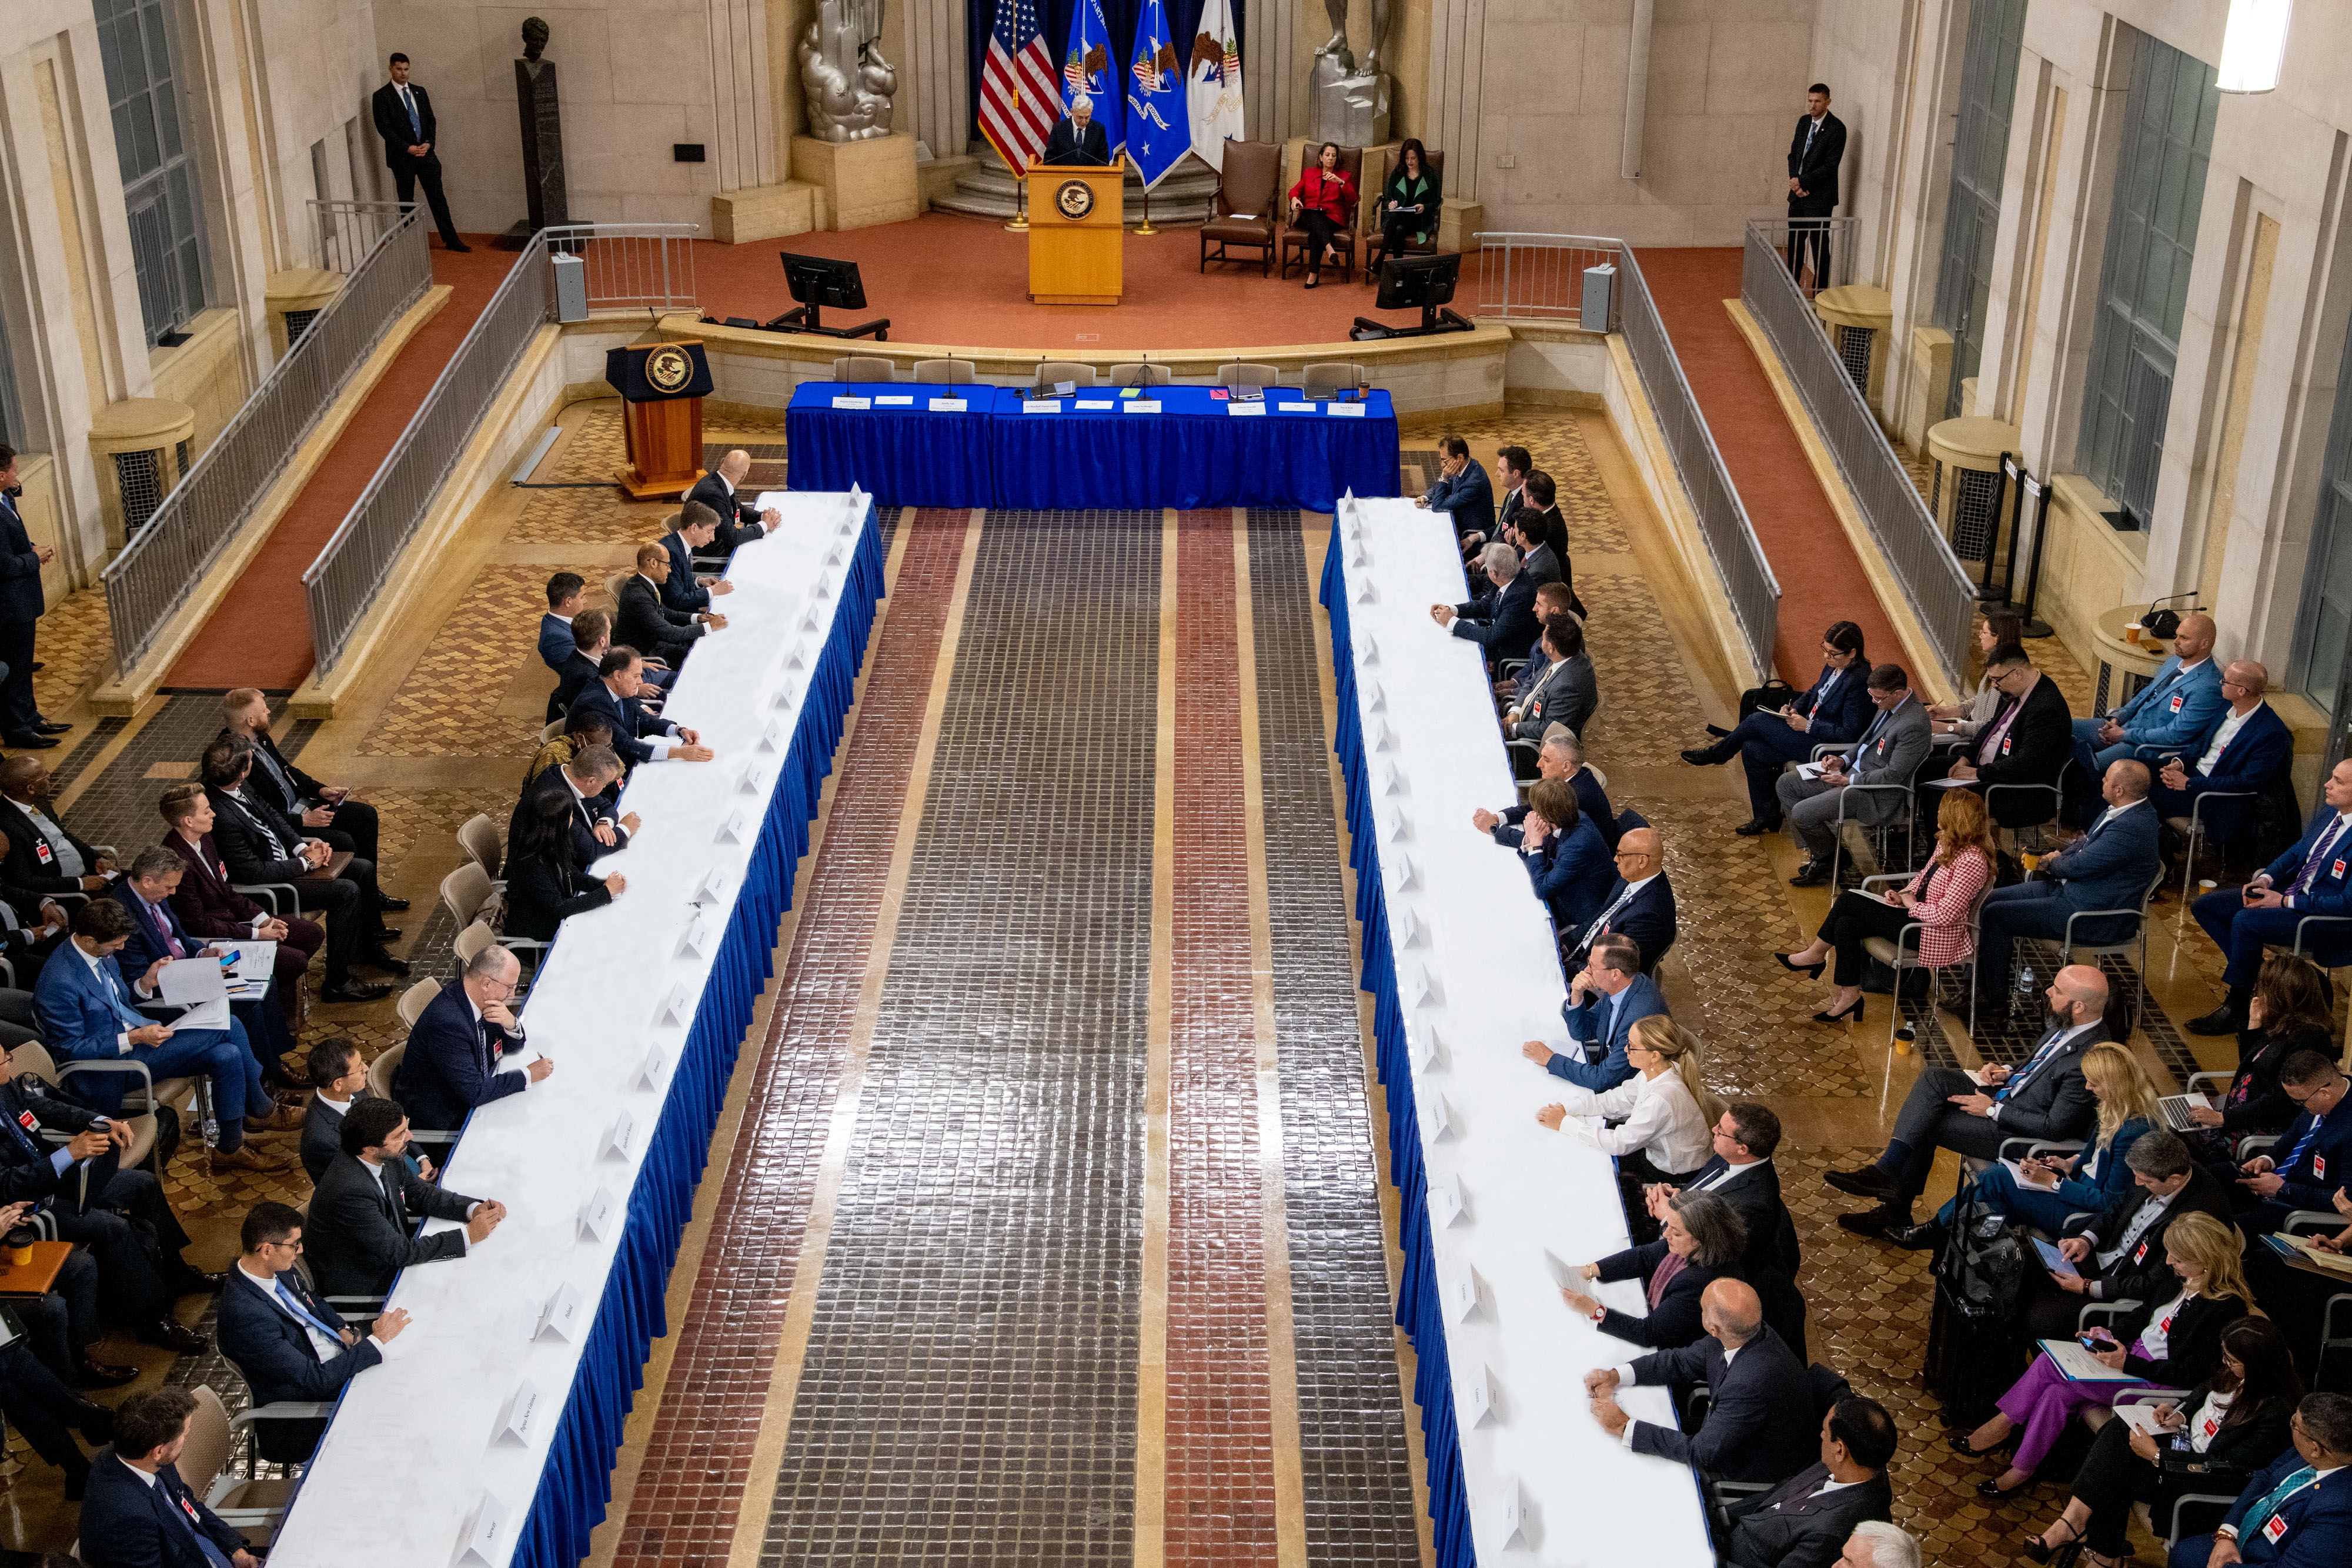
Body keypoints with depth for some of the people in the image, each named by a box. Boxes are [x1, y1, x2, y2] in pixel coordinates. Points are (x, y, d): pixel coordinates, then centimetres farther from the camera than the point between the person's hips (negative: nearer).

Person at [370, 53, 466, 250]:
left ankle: (451, 240, 9)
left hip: (426, 152, 4)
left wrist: (428, 143, -5)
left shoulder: (419, 92, 11)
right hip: (402, 156, -4)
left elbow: (430, 120, 12)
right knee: (406, 202, 4)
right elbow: (384, 128, -11)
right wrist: (408, 148, -17)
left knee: (437, 197, 5)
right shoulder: (382, 96, -5)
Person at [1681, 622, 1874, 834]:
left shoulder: (1859, 682, -24)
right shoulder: (1833, 665, 4)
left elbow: (1849, 734, -24)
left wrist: (1808, 726, -22)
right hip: (1809, 728, 10)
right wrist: (1794, 708, 0)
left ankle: (1716, 754, 15)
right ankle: (1766, 817, 9)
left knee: (1757, 721, -12)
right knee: (1752, 749, 0)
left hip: (1824, 746, -10)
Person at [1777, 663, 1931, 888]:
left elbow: (1893, 776, -24)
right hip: (1853, 772, 10)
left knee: (1802, 813, -21)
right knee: (1785, 784, 8)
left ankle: (1828, 860, 8)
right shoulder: (1889, 705, 4)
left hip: (1877, 796, -10)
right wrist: (1843, 760, 3)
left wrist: (1847, 780, -17)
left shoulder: (1913, 725, -25)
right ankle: (1815, 850, 11)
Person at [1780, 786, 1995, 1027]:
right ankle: (1849, 996, 6)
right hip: (1919, 915, 10)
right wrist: (1902, 895, 1)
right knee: (1846, 924, -5)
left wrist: (1912, 905, -12)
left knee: (1849, 901, -11)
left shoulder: (1972, 861, -26)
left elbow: (1945, 916, -27)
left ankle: (1816, 955, 10)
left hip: (1935, 936, -10)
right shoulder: (1947, 844, 3)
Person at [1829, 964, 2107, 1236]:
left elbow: (2056, 1127, -24)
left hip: (2019, 1133, -9)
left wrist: (1993, 1110, -16)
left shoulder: (2089, 1061, -29)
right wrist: (2008, 1072, 1)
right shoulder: (2066, 1025, -2)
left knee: (1927, 1125, -9)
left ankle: (1896, 1210, 7)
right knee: (1933, 1079, -8)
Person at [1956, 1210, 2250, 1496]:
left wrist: (2127, 1363, -22)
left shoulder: (2226, 1308, -23)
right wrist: (2113, 1335, 1)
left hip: (2158, 1382, -8)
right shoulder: (2184, 1278, 2)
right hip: (2133, 1350, 8)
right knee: (2056, 1392, -13)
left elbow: (2190, 1374, -21)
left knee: (2050, 1367, -16)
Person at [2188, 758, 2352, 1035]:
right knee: (2205, 906, 2)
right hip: (2292, 892, 10)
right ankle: (2253, 972, 2)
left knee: (2246, 921, -32)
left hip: (2326, 918, -10)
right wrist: (2267, 878, -2)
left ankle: (2235, 1011, -17)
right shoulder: (2328, 815, 4)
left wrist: (2286, 902, -20)